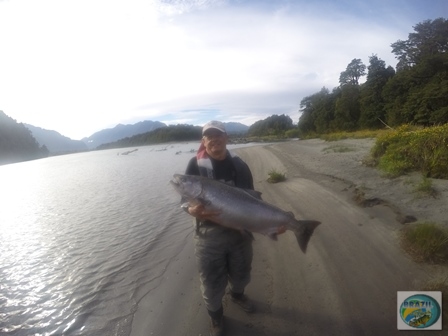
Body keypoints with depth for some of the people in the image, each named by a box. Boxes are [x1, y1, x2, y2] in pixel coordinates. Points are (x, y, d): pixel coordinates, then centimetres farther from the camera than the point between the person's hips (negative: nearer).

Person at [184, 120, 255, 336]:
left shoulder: (239, 165, 0)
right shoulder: (196, 165, -9)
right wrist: (194, 211, -34)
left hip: (241, 231, 3)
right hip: (209, 235, -3)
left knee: (241, 273, 24)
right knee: (211, 282, 12)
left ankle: (237, 294, 59)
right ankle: (216, 317, 43)